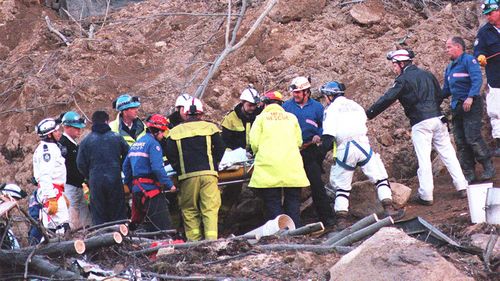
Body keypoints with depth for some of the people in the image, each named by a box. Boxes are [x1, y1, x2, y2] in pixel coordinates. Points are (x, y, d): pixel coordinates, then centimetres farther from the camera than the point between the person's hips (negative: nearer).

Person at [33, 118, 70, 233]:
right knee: (62, 227, -18)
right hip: (52, 191, -11)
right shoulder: (46, 149, -13)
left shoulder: (52, 147, 21)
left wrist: (62, 194, 27)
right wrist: (51, 198, -26)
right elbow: (45, 176, -22)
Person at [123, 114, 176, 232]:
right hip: (151, 189, -9)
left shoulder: (136, 144, 18)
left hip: (137, 188, 9)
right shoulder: (153, 143, -9)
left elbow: (126, 166, 21)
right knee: (162, 225, -12)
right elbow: (157, 168, -19)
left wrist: (130, 184, 27)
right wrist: (169, 184, -14)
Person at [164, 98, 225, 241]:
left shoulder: (175, 132, 6)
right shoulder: (210, 127, 5)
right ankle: (211, 238, -12)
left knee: (190, 210, 7)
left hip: (187, 176, 0)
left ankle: (194, 241, 3)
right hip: (208, 173, 0)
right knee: (210, 208, -1)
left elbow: (171, 155, 4)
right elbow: (220, 149, 5)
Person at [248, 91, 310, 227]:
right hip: (292, 168, 3)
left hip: (269, 168, -2)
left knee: (273, 205, -1)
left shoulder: (262, 118, 5)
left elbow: (254, 143, -2)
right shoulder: (291, 117, 13)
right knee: (293, 205, 7)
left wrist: (258, 154, 18)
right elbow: (299, 142, 13)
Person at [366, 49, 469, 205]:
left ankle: (426, 195, -4)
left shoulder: (403, 79, -4)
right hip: (438, 118, 6)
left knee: (424, 159, -3)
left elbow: (387, 99, -9)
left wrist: (368, 114, -7)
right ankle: (462, 187, 8)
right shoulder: (427, 74, 15)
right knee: (448, 153, 10)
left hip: (420, 123, -6)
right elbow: (439, 96, 20)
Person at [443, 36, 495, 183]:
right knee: (461, 142, 4)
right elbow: (446, 90, 25)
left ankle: (489, 168, -3)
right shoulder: (449, 68, 20)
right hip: (456, 107, 8)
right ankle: (469, 173, 8)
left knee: (473, 138, -15)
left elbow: (477, 80, -17)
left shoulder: (468, 60, -5)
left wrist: (470, 97, -28)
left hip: (471, 105, -8)